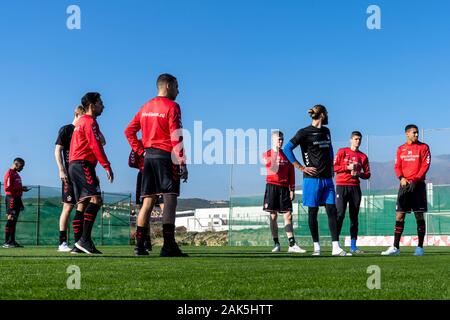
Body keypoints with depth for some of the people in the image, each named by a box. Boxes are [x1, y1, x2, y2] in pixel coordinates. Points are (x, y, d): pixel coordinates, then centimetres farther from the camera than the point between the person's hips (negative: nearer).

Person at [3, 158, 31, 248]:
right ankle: (6, 242, -13)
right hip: (11, 198, -9)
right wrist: (21, 188, -18)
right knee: (11, 219, -12)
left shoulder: (16, 174, 22)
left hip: (17, 198, 9)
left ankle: (12, 241, 11)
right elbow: (7, 188, -16)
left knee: (14, 220, 9)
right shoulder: (9, 173, -7)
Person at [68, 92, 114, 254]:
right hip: (83, 164, -10)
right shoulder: (90, 122, -5)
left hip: (75, 165, 11)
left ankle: (79, 244, 4)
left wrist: (92, 173, 24)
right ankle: (85, 240, -25)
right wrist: (107, 166, -17)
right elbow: (95, 146, -16)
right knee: (96, 199, -18)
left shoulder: (80, 122, 26)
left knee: (83, 204, 7)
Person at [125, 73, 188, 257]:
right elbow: (176, 138, -13)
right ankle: (168, 246, -14)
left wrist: (141, 151, 14)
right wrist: (182, 164, -12)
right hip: (166, 156, -7)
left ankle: (139, 246, 6)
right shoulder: (171, 107, -6)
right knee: (170, 199, -8)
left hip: (149, 157, 7)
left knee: (148, 201, 8)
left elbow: (129, 131, 16)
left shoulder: (146, 107, 16)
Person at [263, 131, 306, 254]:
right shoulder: (267, 154, 5)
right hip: (272, 186, -2)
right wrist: (276, 153, -15)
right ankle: (277, 244, 7)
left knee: (288, 215, -4)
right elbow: (273, 169, -11)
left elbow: (291, 173, 12)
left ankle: (292, 245, -6)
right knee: (273, 216, 0)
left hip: (284, 188, 2)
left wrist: (292, 189, 7)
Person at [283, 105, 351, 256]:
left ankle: (336, 247, -2)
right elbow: (287, 149, -10)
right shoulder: (304, 133, -6)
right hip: (312, 178, -6)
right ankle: (316, 247, 10)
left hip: (327, 178, 6)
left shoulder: (326, 131, 14)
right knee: (313, 212, 2)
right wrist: (301, 167, -11)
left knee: (332, 211, -1)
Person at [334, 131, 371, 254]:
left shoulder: (363, 156, 14)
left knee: (354, 216, 5)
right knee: (340, 214, -11)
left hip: (355, 187, 4)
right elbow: (334, 167, -2)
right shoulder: (342, 152, 5)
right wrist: (348, 167, -13)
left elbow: (367, 174, 13)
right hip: (342, 186, -4)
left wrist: (359, 174, -6)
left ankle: (353, 246, 9)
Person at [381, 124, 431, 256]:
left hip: (418, 185, -3)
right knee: (399, 216, 0)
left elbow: (425, 165, -5)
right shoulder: (401, 149, 14)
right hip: (405, 185, 3)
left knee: (419, 216, -2)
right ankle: (395, 247, 3)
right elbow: (397, 166, 10)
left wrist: (415, 180, -16)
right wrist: (401, 178, -9)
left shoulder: (423, 147, 3)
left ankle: (420, 247, 3)